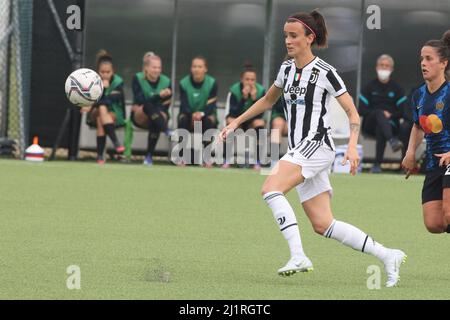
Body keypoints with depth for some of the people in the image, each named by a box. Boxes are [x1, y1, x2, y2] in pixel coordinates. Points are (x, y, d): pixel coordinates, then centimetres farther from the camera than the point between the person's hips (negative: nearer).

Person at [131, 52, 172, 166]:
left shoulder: (166, 81, -2)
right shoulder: (138, 79, -6)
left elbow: (166, 106, -5)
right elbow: (141, 100, -19)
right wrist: (158, 96, -33)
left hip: (158, 115, 1)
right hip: (139, 117, -1)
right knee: (149, 105, -37)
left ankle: (149, 156, -29)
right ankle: (167, 132, -54)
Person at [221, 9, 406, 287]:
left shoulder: (325, 72, -9)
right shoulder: (287, 69, 12)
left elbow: (353, 112, -8)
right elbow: (268, 100, 30)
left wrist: (352, 146, -22)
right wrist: (236, 123, 26)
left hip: (317, 145, -8)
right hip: (300, 150, 8)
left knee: (270, 189, -25)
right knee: (323, 225, 3)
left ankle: (298, 256, -28)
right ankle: (387, 256, 10)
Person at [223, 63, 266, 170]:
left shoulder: (260, 91, -16)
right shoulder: (234, 90, -18)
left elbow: (259, 115, -22)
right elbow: (234, 113, -25)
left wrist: (254, 98, -34)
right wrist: (244, 98, -34)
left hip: (252, 122, 1)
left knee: (259, 123, -31)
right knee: (231, 120, -33)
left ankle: (257, 161, -23)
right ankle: (226, 160, -26)